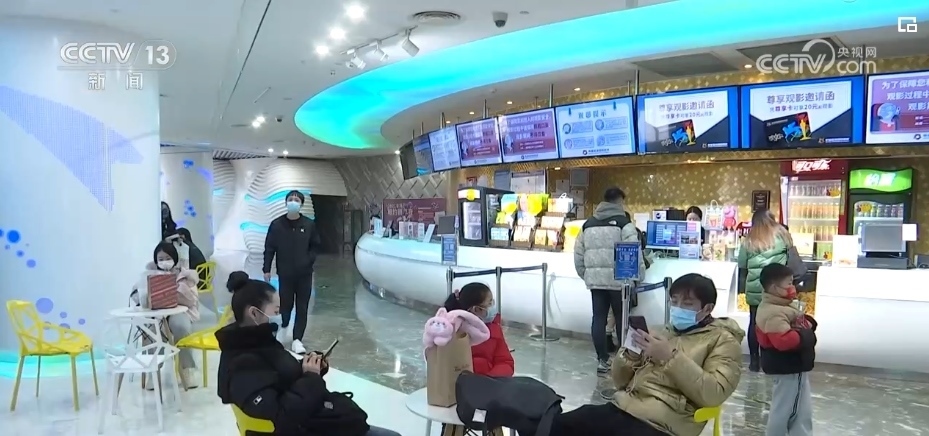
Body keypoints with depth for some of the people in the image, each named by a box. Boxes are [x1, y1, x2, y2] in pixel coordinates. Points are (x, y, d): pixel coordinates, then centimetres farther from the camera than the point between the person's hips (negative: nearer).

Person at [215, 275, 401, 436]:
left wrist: (310, 368, -3)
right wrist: (311, 377, -20)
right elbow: (280, 419, -30)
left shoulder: (259, 342, 6)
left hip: (318, 421, 10)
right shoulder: (243, 367, -23)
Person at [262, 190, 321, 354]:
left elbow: (315, 246, 5)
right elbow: (269, 248, 1)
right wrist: (266, 269, -2)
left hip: (304, 273, 0)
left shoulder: (309, 225, -2)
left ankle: (297, 339, 7)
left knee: (302, 307, 0)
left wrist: (308, 261, -9)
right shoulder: (276, 224, -3)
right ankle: (284, 327, 39)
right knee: (286, 304, 8)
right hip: (285, 273, 0)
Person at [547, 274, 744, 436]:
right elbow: (620, 381, 21)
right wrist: (630, 354, 1)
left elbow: (713, 394, -11)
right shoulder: (661, 332, 22)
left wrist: (670, 357, -16)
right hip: (620, 409, 6)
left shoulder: (723, 340, 7)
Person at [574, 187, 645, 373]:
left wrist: (586, 275, 21)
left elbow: (578, 253, 13)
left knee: (599, 318, 7)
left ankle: (602, 359, 10)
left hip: (595, 279, 5)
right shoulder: (624, 223, -7)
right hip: (618, 279, -5)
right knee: (622, 318, 7)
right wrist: (638, 276, 0)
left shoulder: (588, 224, 12)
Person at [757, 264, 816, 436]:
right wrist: (806, 335, -21)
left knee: (802, 411, 20)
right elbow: (784, 340, -36)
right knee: (783, 409, 4)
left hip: (794, 366, 11)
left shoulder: (782, 306, 9)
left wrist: (808, 323, -1)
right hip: (788, 368, -11)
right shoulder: (774, 313, -27)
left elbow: (795, 325, 20)